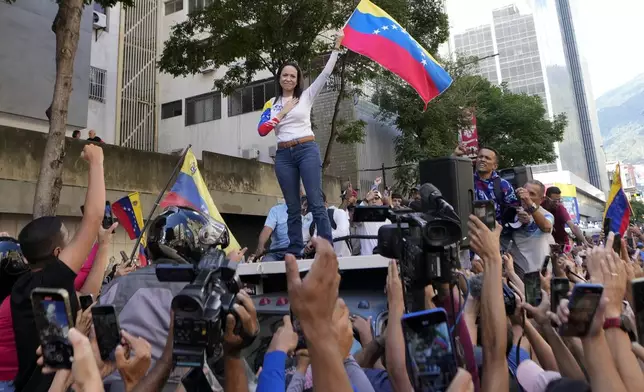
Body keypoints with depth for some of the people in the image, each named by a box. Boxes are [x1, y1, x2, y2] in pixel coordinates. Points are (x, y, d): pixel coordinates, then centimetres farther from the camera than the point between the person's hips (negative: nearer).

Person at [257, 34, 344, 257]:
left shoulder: (306, 96, 9)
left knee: (316, 203, -7)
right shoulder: (271, 104, 13)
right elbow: (262, 131, 2)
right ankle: (295, 253, 9)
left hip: (307, 150, -2)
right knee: (292, 208, 5)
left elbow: (326, 73, 4)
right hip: (284, 155, 3)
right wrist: (282, 112, -2)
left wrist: (336, 48, 1)